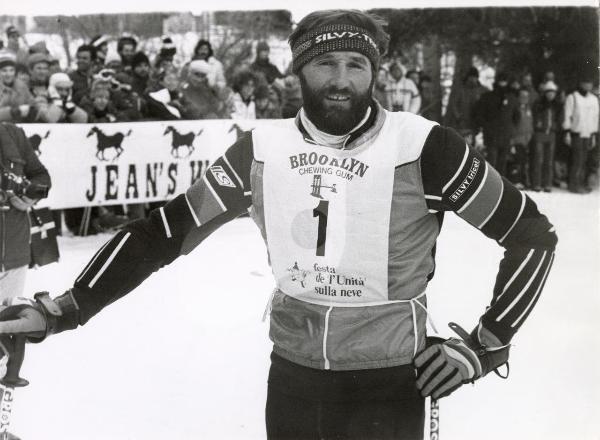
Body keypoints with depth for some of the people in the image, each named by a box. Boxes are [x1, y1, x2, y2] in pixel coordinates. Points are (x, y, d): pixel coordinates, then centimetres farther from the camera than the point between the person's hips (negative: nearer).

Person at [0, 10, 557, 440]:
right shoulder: (262, 150, -4)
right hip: (291, 374, 3)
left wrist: (484, 345, -9)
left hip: (388, 385, -3)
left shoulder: (422, 146, -14)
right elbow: (165, 230, 2)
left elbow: (532, 235, -6)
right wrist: (61, 311, -2)